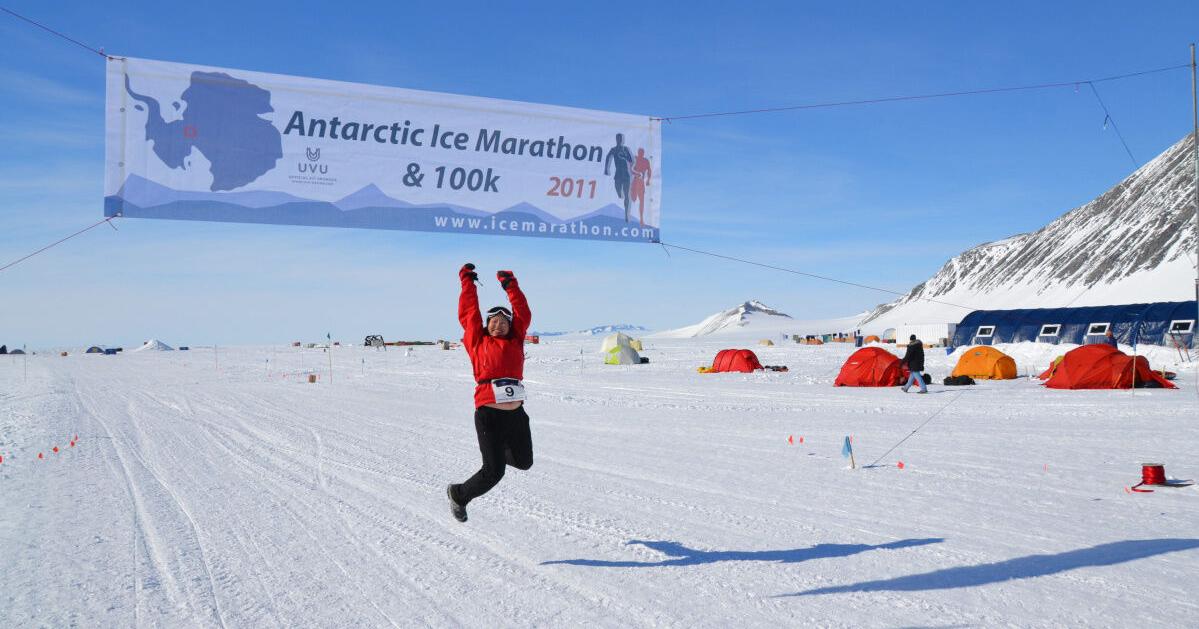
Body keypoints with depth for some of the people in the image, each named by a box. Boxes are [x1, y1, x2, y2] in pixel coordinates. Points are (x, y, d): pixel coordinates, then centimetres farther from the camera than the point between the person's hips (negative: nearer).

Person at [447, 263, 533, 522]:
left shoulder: (516, 341, 13)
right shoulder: (478, 342, 6)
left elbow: (523, 314, 11)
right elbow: (468, 313, 10)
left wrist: (511, 287, 7)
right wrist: (467, 283, 15)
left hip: (517, 415, 5)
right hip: (489, 416, -5)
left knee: (524, 462, 21)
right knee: (494, 471, -5)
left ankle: (498, 450, 51)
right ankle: (459, 495, 21)